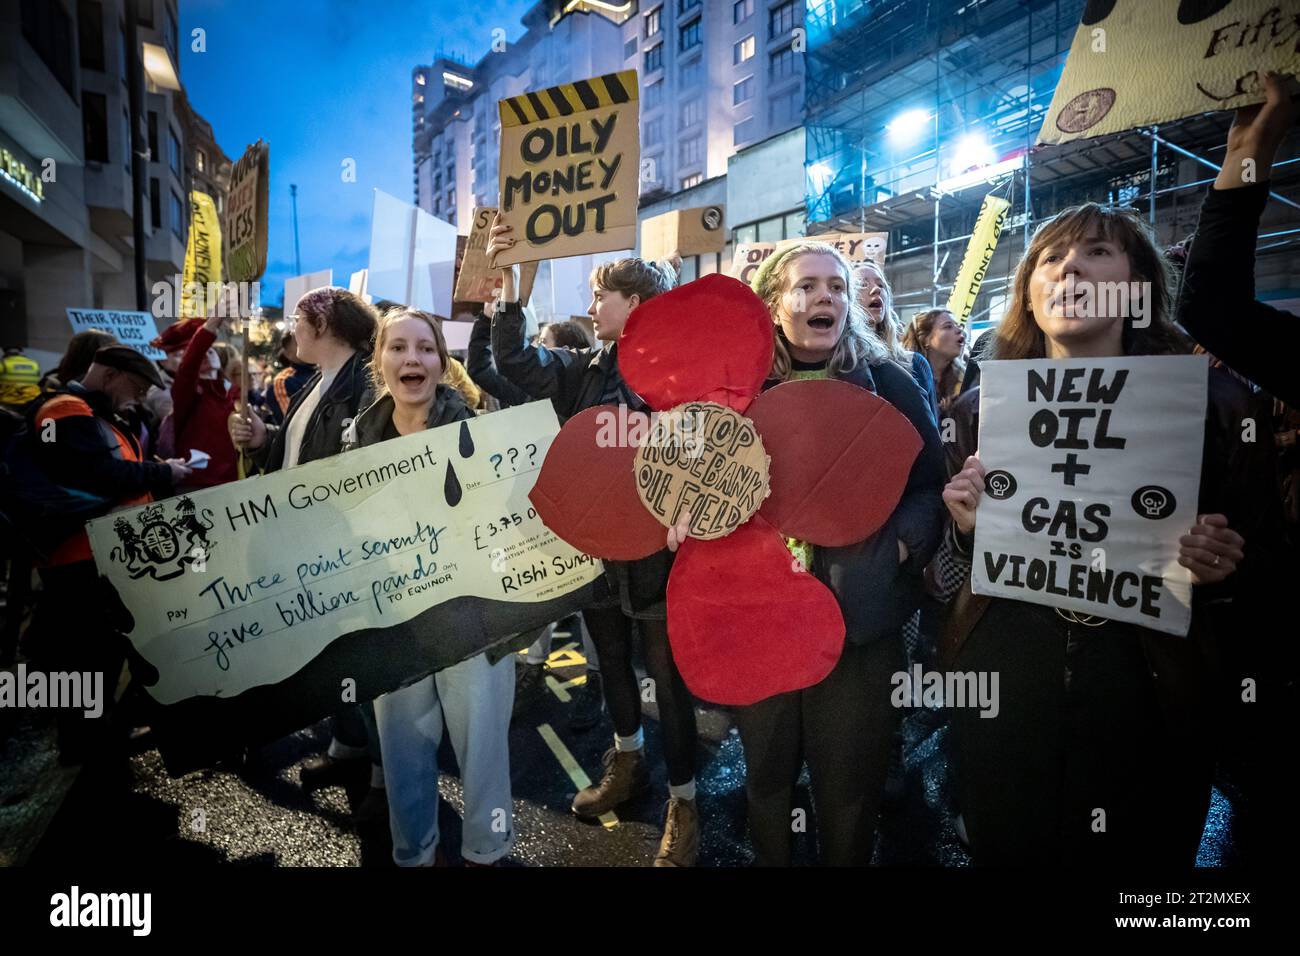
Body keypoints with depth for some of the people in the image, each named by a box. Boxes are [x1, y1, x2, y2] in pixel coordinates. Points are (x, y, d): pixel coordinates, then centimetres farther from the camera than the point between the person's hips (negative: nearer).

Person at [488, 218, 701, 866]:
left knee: (668, 675, 7)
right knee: (611, 658, 23)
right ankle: (627, 760, 47)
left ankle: (682, 798, 26)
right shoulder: (586, 368, 5)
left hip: (656, 550, -6)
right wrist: (509, 281, -9)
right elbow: (515, 362, -4)